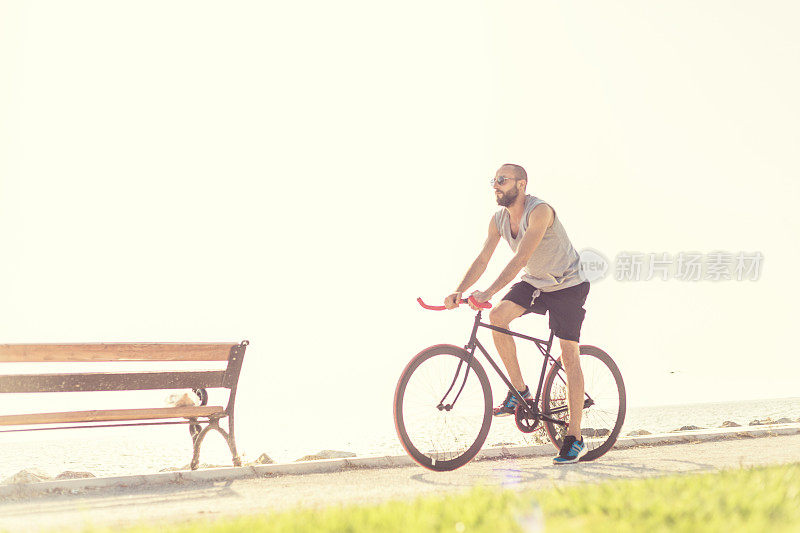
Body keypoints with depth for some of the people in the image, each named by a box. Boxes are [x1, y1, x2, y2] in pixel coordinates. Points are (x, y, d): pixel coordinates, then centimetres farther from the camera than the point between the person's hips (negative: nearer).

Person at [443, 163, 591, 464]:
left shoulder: (540, 211, -27)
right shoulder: (499, 220, -5)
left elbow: (520, 259, -36)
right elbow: (482, 260, -6)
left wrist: (489, 292, -44)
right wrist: (459, 291, -23)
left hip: (567, 286, -7)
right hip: (534, 283, 7)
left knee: (569, 355, -11)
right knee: (498, 316, -18)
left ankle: (574, 438, -7)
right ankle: (519, 391, -4)